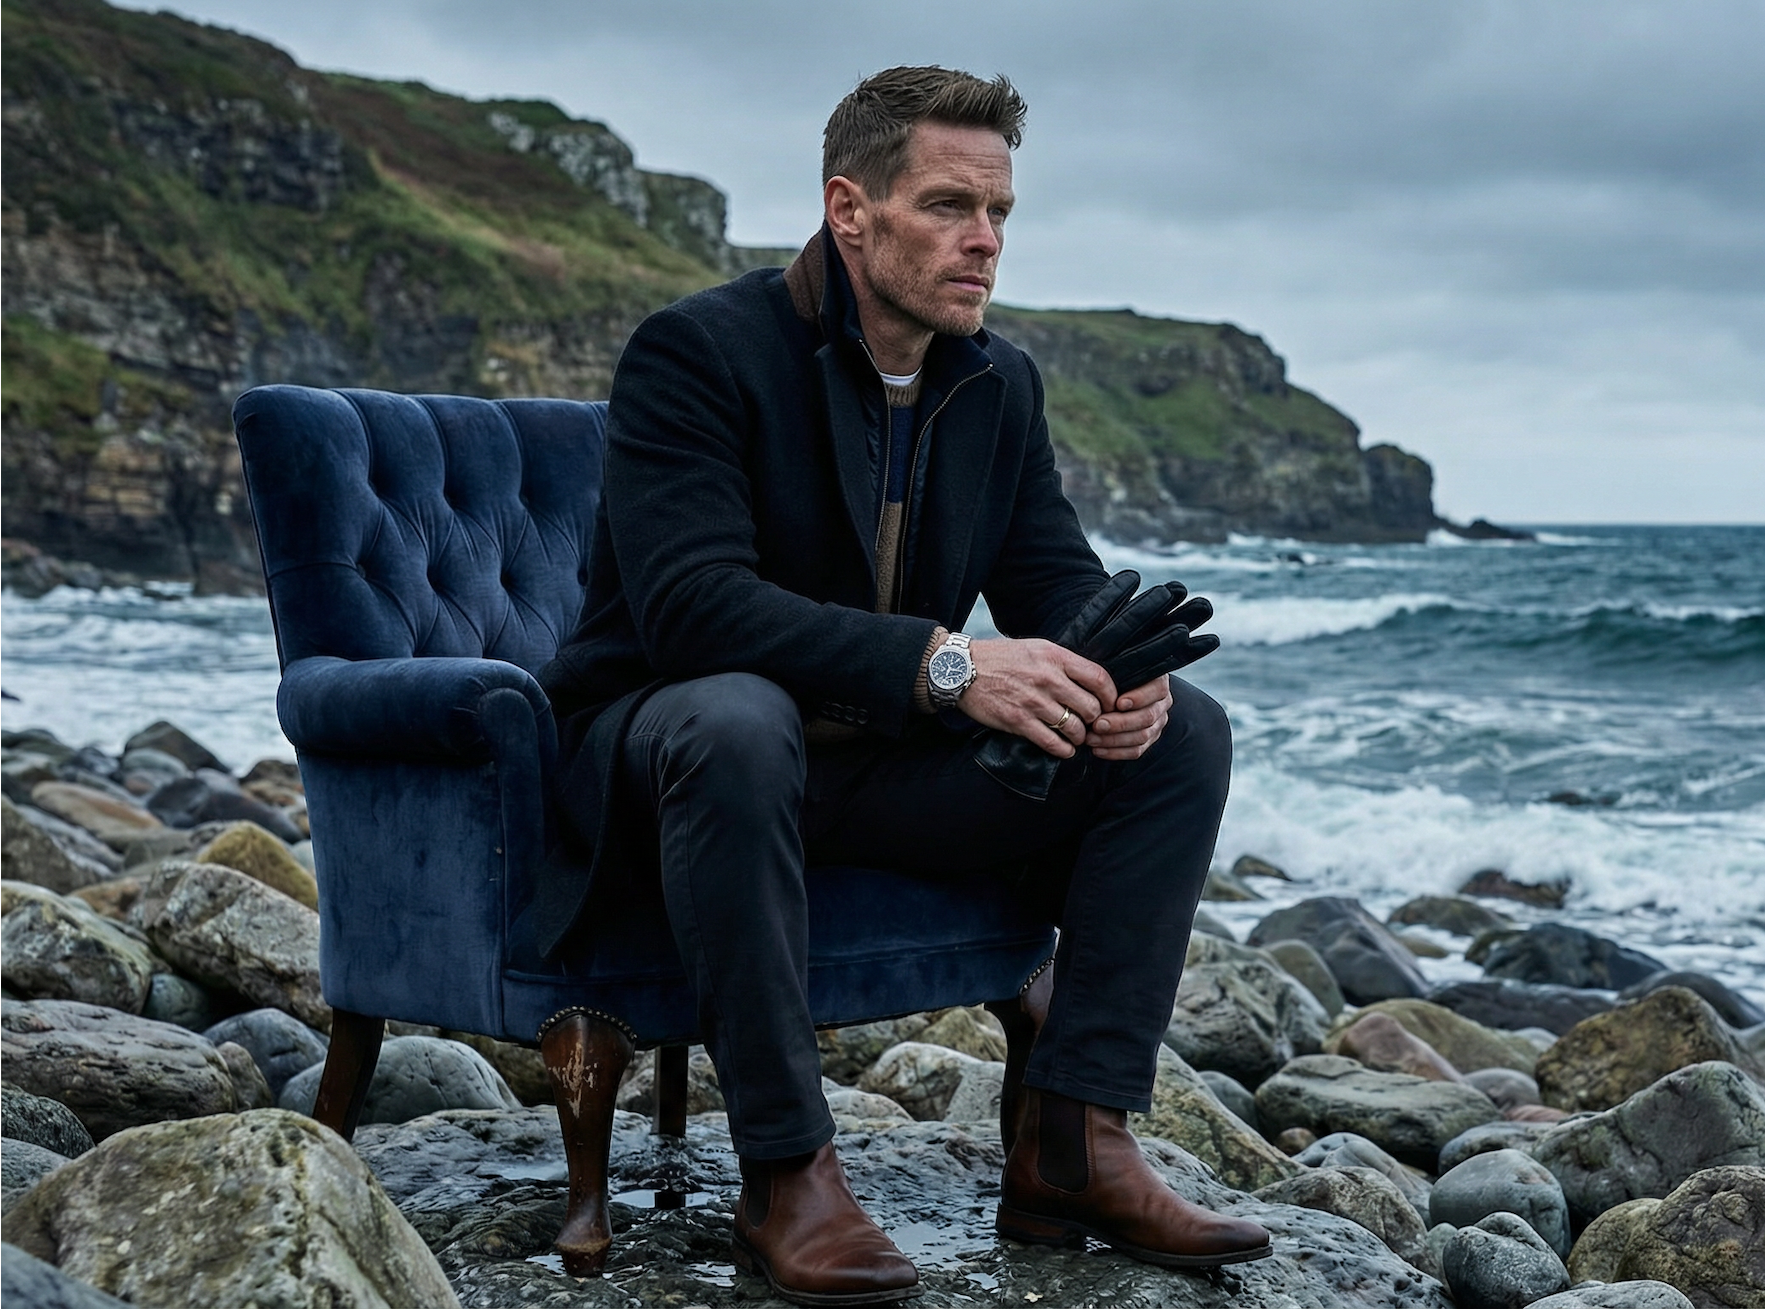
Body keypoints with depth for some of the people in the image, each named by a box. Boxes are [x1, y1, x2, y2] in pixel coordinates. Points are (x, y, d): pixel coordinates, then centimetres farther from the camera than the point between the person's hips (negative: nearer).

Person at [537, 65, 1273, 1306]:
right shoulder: (698, 350, -17)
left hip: (886, 761, 7)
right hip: (666, 733, -6)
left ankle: (1072, 1144, -11)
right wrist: (942, 662, -40)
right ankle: (787, 1172, -30)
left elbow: (1060, 582, 5)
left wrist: (1120, 672, -21)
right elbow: (691, 601, -30)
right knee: (736, 720, -42)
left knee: (1183, 730, -8)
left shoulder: (1001, 383, 5)